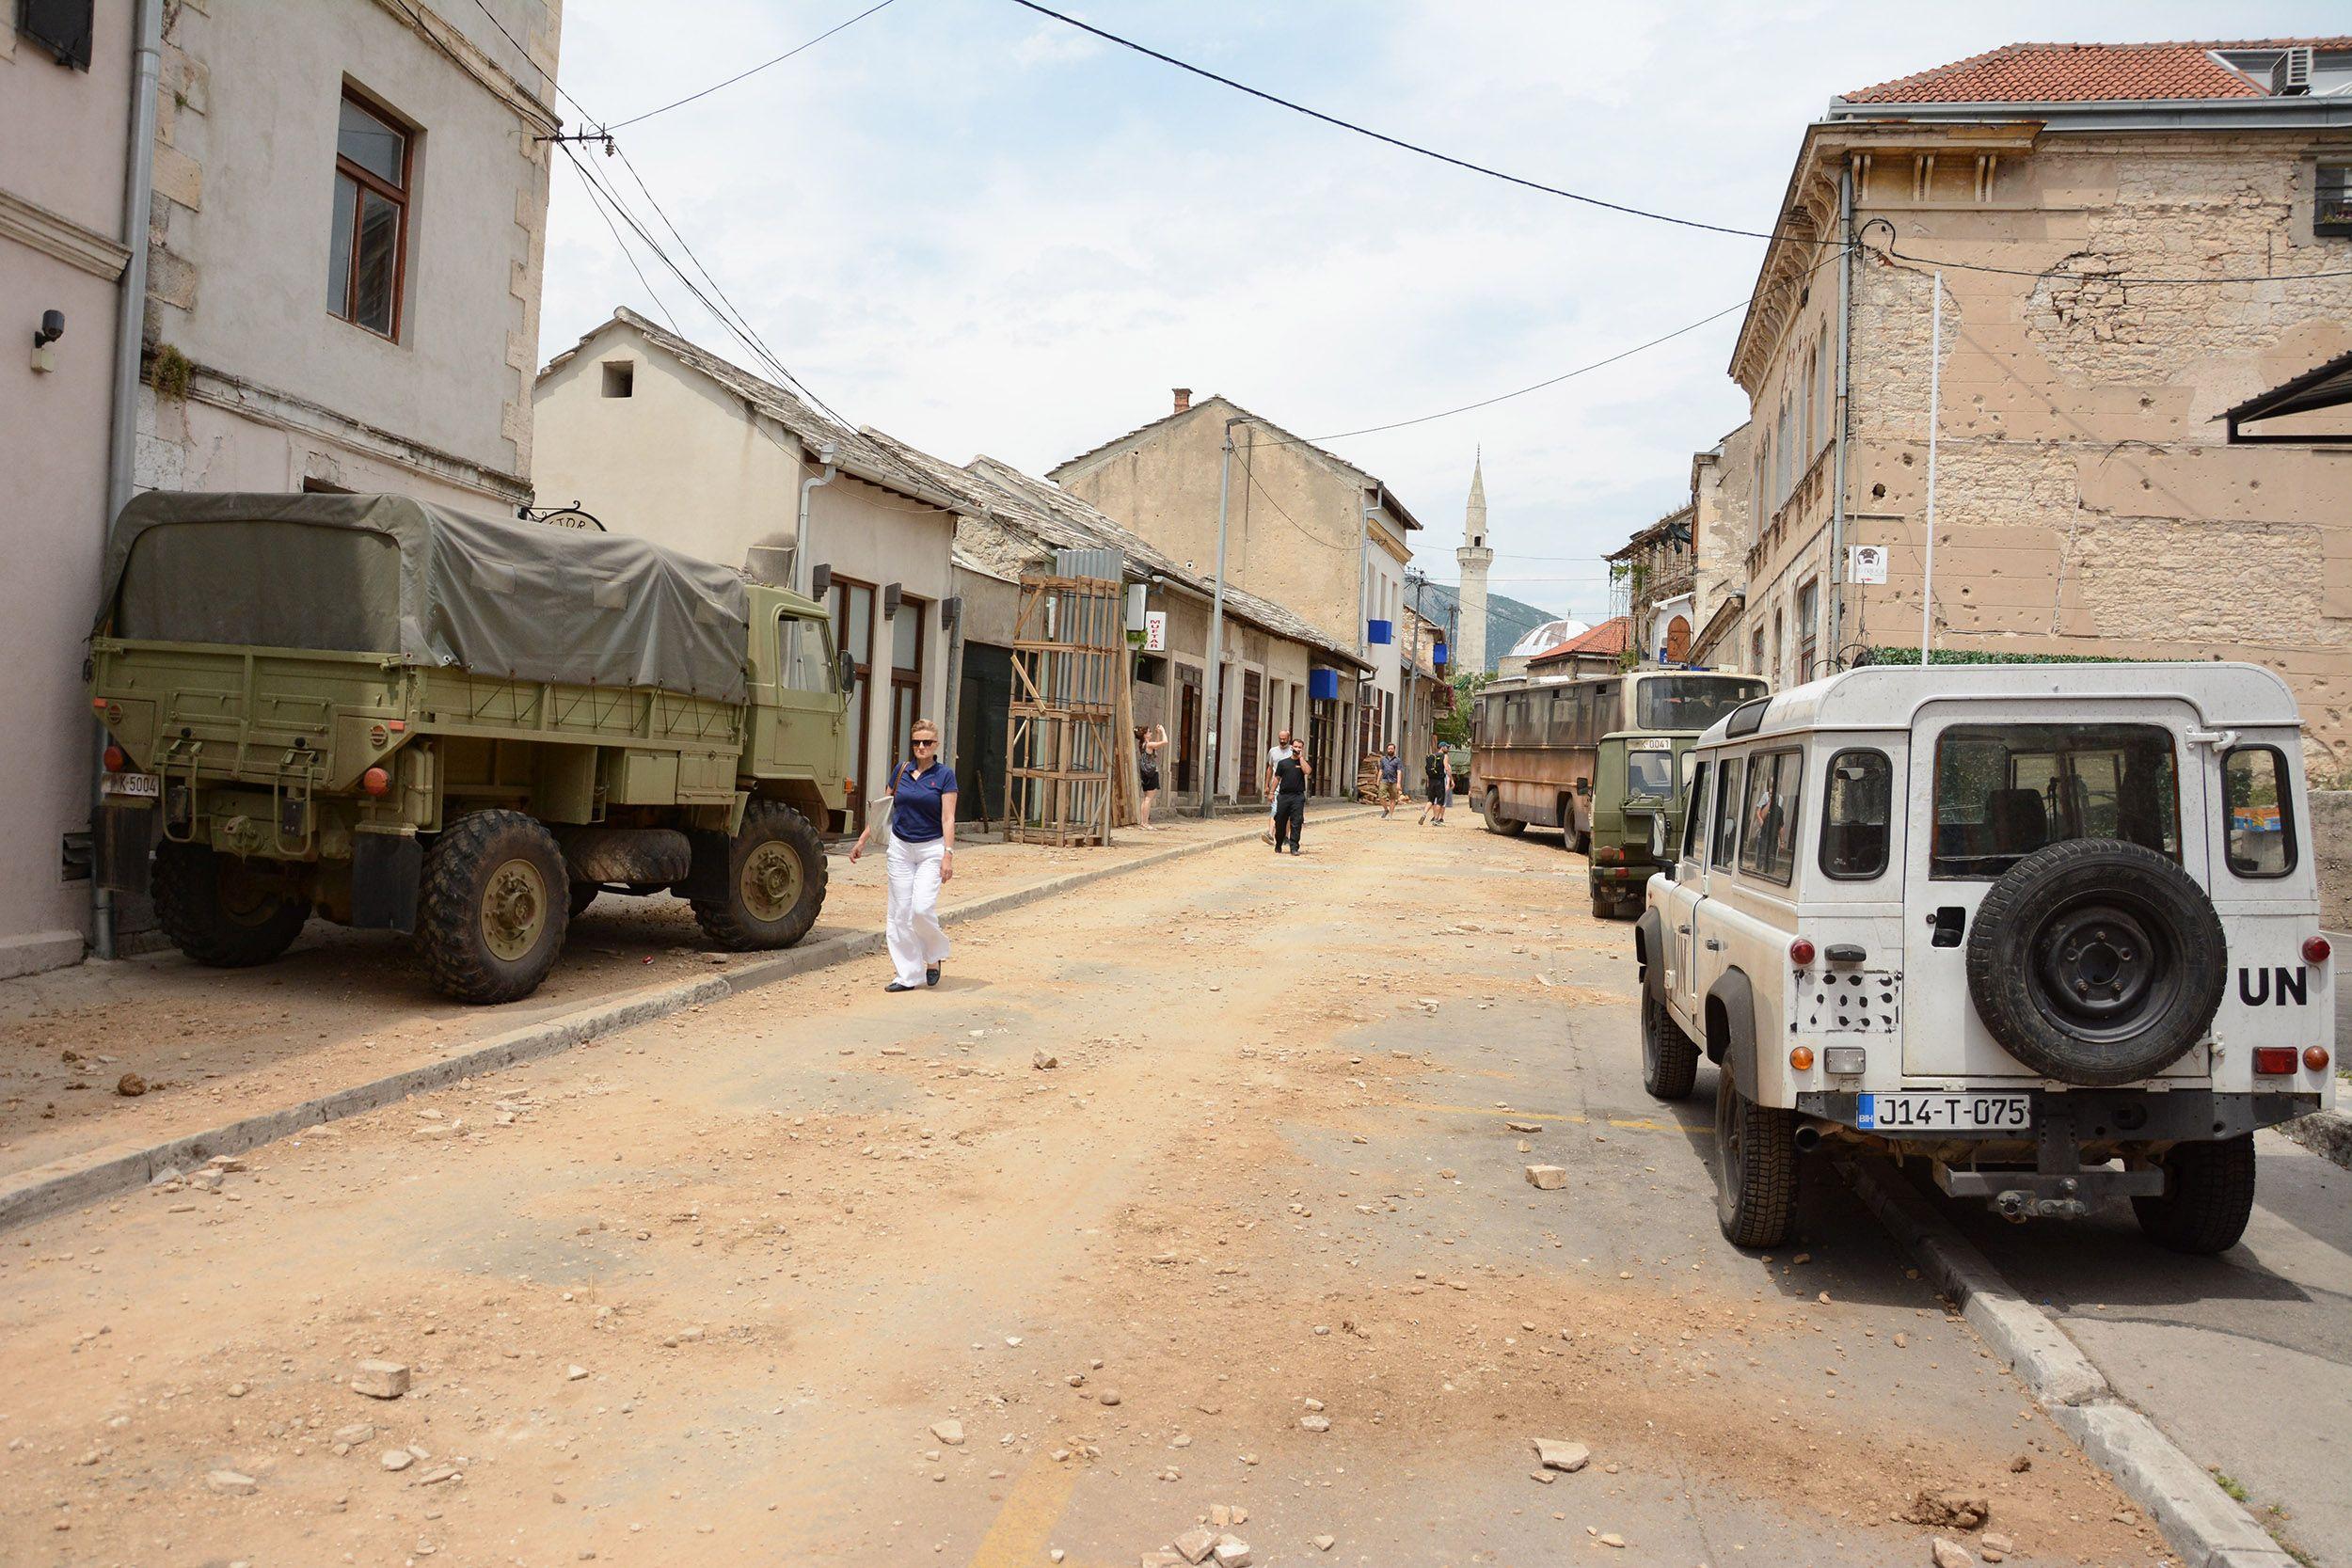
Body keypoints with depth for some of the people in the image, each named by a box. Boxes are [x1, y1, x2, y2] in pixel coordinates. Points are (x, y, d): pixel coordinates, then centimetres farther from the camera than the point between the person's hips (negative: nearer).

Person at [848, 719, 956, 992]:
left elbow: (948, 819, -9)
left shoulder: (944, 775, -5)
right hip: (900, 847, 4)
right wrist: (863, 840, 15)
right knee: (900, 913, 2)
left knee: (922, 908, -16)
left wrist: (948, 855, -17)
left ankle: (934, 956, 12)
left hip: (931, 849, -4)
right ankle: (908, 975, 8)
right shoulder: (901, 771, 7)